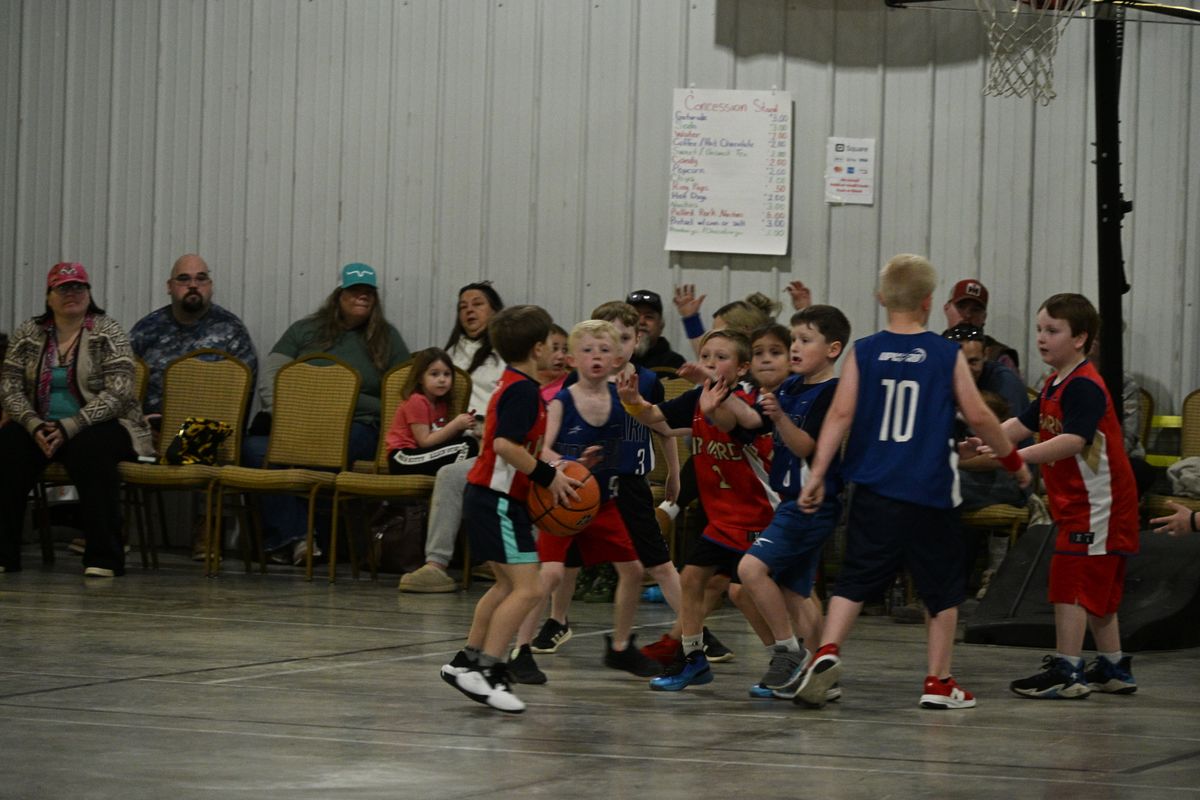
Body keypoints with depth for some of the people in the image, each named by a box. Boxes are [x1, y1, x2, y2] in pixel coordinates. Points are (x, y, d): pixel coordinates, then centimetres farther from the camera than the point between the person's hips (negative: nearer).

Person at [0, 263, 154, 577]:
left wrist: (69, 428, -23)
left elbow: (117, 394, -14)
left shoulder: (108, 333, -4)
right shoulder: (28, 334, 8)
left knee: (89, 449, -37)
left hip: (100, 425, -3)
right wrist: (35, 426, -18)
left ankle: (103, 557, -35)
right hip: (41, 426, 3)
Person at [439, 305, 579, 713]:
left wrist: (551, 469, 13)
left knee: (508, 585, 22)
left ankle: (466, 662, 28)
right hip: (496, 499, -11)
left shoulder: (511, 385, 15)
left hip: (490, 495, 11)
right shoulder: (523, 390, -17)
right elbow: (506, 445, -28)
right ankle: (484, 669, -18)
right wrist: (548, 476, -21)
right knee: (527, 588, -15)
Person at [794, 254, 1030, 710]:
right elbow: (978, 417, 0)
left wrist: (817, 474, -4)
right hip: (929, 492, -1)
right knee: (942, 587, 11)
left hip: (873, 489, 2)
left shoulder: (863, 353, 2)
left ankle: (827, 652, -16)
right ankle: (938, 681, 14)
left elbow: (841, 414, -5)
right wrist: (1014, 461, 13)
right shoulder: (947, 356, -1)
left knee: (855, 580, 6)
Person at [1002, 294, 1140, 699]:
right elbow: (1024, 423, 16)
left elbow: (1073, 440, -30)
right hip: (1078, 503, 10)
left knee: (1071, 580, -11)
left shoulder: (1084, 386, -18)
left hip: (1095, 503, -10)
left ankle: (1067, 672, -10)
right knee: (1096, 589, 17)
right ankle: (1114, 668, 26)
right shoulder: (1055, 384, 14)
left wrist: (1017, 456, -35)